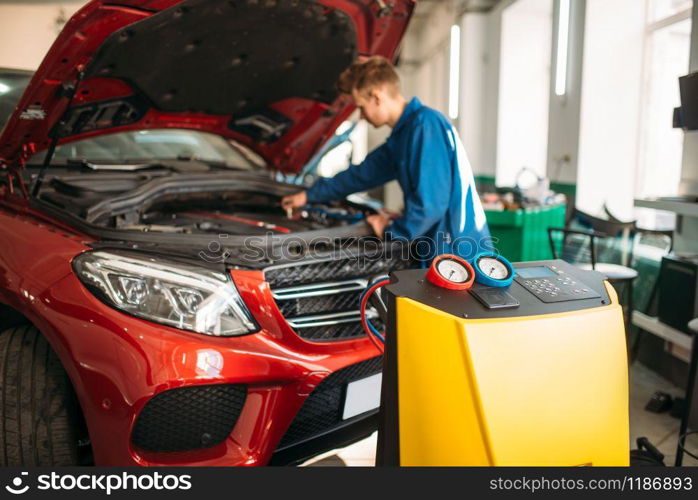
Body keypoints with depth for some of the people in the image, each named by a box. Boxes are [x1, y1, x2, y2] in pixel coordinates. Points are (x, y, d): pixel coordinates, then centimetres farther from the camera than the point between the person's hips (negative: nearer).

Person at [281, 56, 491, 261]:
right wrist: (310, 195, 34)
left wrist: (390, 231, -6)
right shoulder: (404, 132, 14)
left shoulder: (425, 126, -17)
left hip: (458, 253, -9)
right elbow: (362, 174, 26)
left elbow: (431, 203, -23)